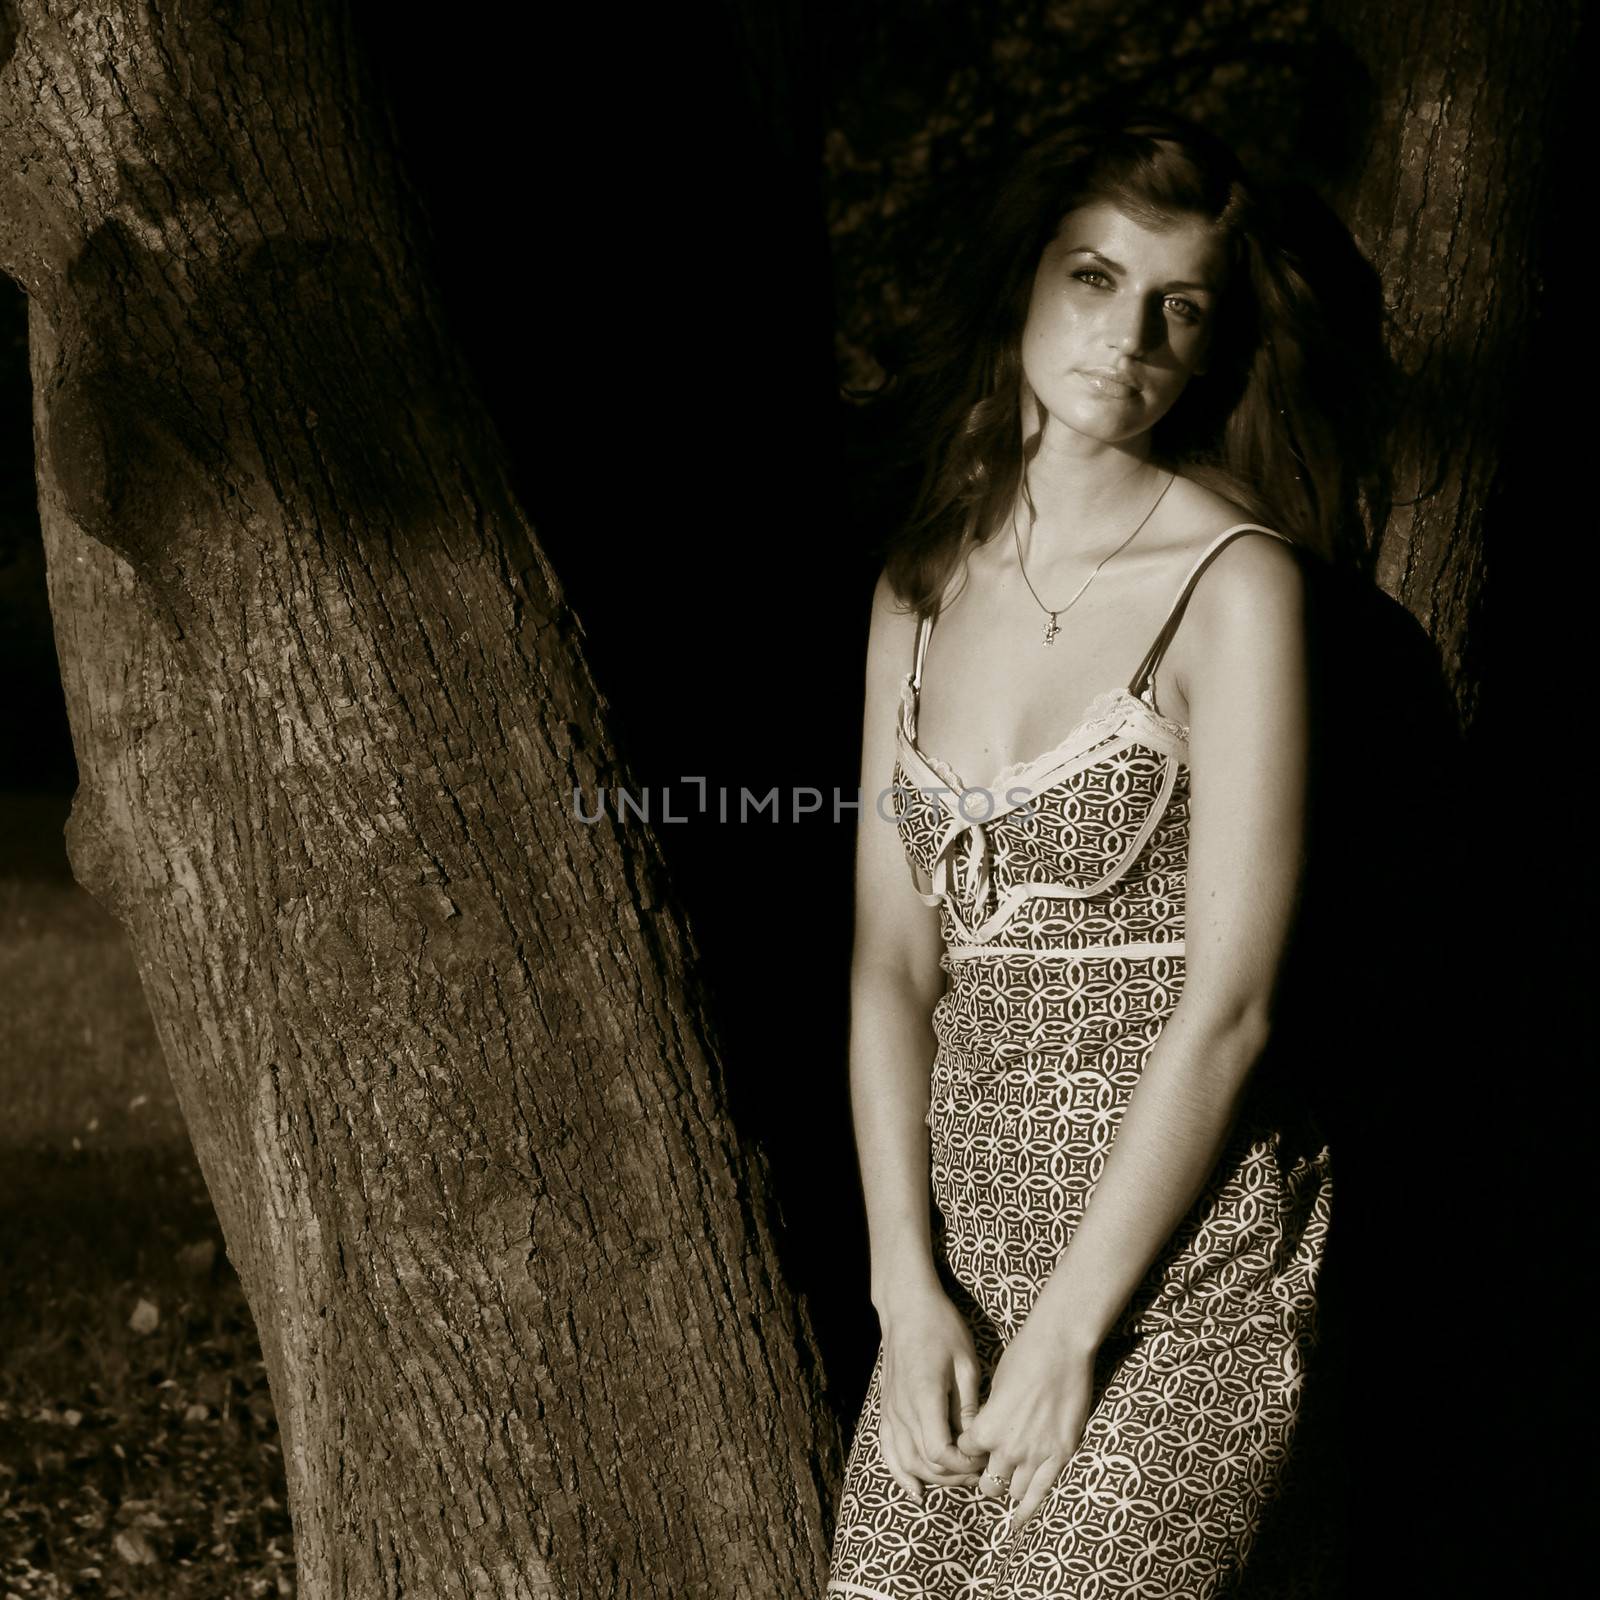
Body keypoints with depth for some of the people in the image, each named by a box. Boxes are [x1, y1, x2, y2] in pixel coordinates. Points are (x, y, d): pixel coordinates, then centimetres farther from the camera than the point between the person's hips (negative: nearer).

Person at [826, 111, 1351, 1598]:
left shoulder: (1236, 582, -9)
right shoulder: (924, 584, 8)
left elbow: (1228, 1001, -13)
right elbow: (892, 959, 6)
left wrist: (1070, 1328, -13)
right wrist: (908, 1286, -4)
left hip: (1181, 1241, -5)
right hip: (966, 1221, 5)